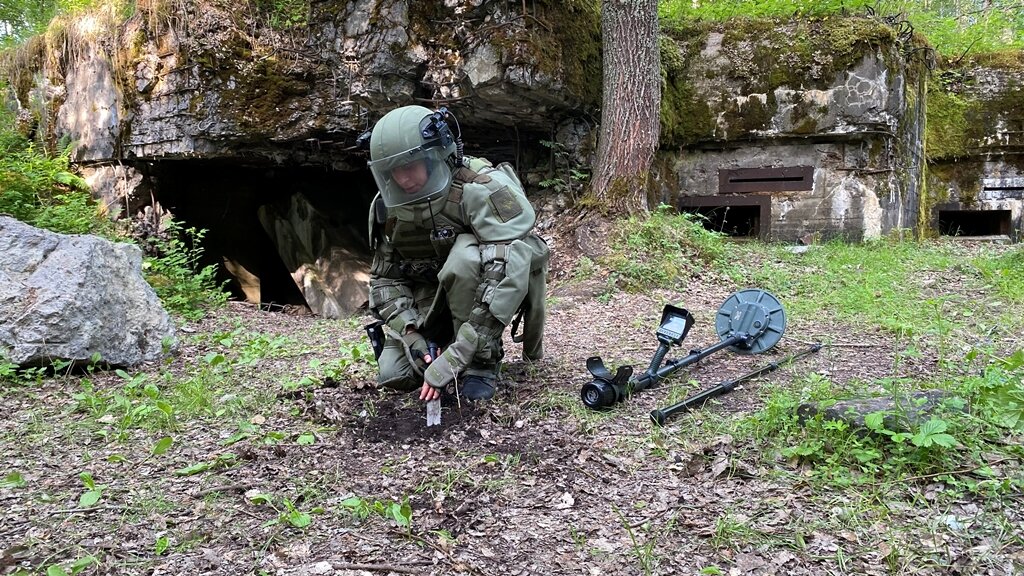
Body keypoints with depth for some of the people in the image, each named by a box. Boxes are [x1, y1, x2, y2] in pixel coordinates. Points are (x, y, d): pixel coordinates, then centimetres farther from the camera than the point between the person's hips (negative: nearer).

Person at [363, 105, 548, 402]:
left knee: (466, 254, -36)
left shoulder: (482, 190, -30)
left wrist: (454, 360, -40)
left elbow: (506, 278, -38)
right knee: (394, 374, -11)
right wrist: (410, 333, -20)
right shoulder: (388, 206, -10)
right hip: (434, 292, 5)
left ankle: (482, 361, -19)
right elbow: (385, 277, -1)